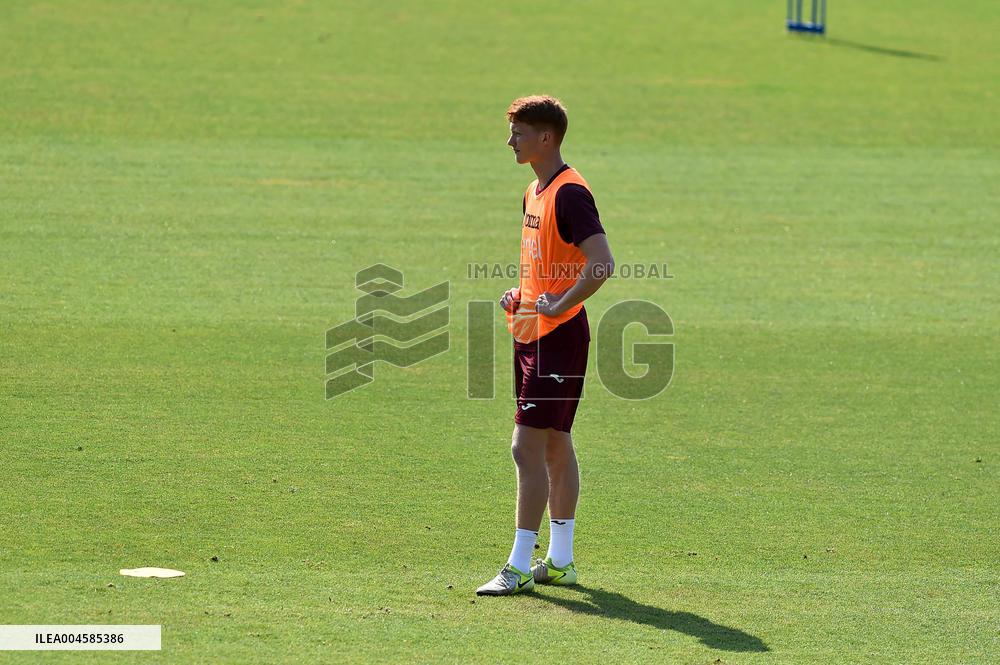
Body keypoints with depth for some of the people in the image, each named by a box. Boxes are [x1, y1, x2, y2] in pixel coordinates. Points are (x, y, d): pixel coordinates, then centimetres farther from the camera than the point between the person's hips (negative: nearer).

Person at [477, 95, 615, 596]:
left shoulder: (570, 193, -17)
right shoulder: (535, 192, 14)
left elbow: (602, 264, -26)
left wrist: (558, 305, -23)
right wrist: (520, 295, 12)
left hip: (558, 337, -10)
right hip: (533, 334, 10)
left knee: (527, 446, -10)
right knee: (555, 445, 14)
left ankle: (520, 568, -8)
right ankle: (560, 561, 20)